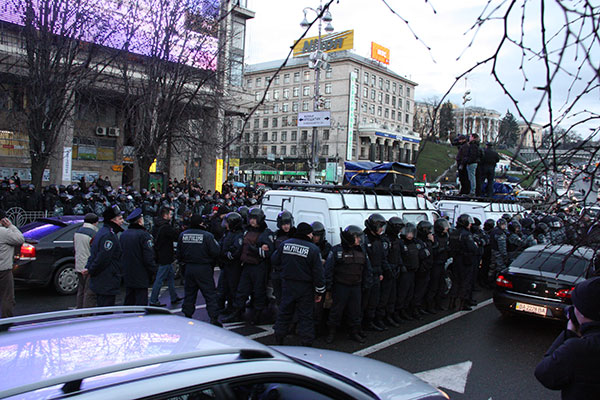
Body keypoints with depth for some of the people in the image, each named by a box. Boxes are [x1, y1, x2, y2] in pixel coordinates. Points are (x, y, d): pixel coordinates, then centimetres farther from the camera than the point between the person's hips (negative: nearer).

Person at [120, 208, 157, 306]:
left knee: (128, 301, 18)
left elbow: (120, 254, 14)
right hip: (141, 276, -7)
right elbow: (148, 258, -19)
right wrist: (155, 270, -9)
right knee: (141, 301, -2)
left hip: (127, 275, 7)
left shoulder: (123, 234, 6)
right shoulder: (143, 234, -16)